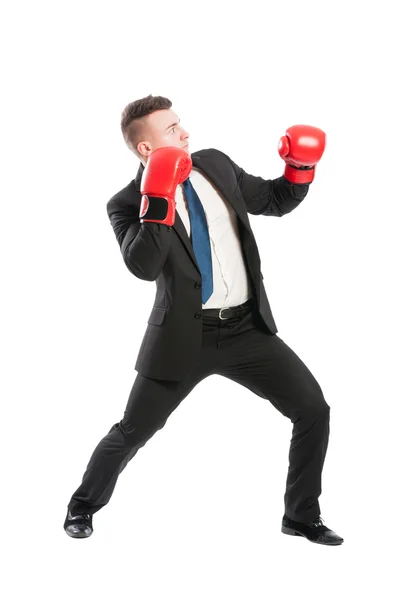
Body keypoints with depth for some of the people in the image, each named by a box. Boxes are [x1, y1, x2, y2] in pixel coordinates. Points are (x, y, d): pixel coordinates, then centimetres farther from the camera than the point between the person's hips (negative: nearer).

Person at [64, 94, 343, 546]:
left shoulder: (215, 165, 5)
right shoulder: (128, 203, -10)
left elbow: (274, 201, 15)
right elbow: (143, 267, -26)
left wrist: (302, 168, -2)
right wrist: (159, 200, -31)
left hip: (248, 327, 4)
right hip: (184, 336, -4)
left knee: (313, 410, -2)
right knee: (132, 432, 7)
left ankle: (302, 516, 17)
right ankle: (83, 506, 34)